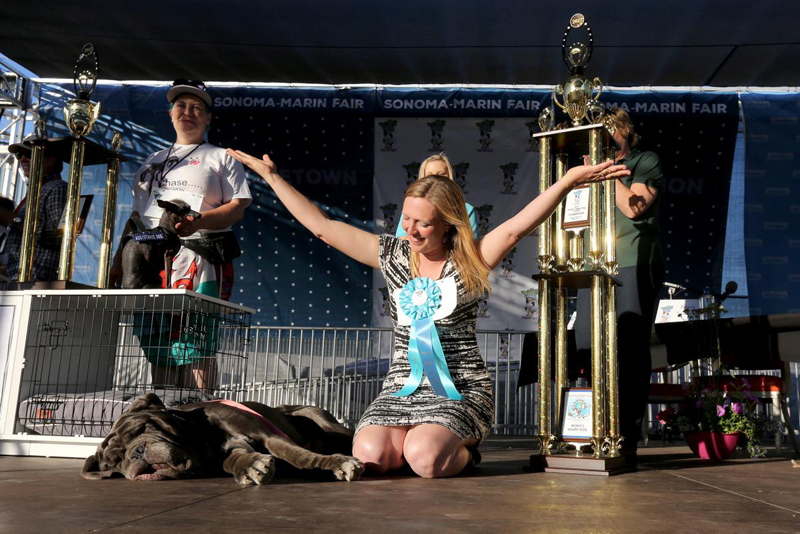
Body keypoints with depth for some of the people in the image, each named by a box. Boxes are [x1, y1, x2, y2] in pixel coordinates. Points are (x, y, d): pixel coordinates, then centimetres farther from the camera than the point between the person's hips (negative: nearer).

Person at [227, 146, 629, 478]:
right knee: (369, 456, -24)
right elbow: (321, 226, 7)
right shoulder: (393, 256, 6)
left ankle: (462, 449, 8)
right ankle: (421, 440, 11)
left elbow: (515, 228, -18)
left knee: (425, 458, -29)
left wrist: (567, 180, -31)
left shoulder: (468, 262, -2)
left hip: (461, 390, -3)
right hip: (401, 388, 3)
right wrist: (271, 176, 8)